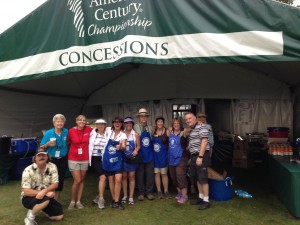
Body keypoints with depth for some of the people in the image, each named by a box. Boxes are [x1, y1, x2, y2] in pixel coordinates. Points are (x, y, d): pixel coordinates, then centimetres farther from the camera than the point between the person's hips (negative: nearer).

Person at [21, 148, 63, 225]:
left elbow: (55, 184, -11)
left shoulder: (52, 167, -9)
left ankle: (43, 207, 22)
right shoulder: (28, 170, -18)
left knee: (59, 216, -3)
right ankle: (30, 218, -10)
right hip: (29, 198, -4)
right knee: (45, 199, -36)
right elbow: (26, 191, -21)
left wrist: (44, 191, -32)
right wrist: (47, 193, -28)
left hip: (46, 197, 4)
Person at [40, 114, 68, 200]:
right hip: (51, 160, -2)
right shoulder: (48, 133, -9)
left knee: (60, 180, 10)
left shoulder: (66, 132, -3)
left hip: (63, 160, 3)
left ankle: (55, 200, 28)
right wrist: (48, 144, -22)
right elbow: (41, 147, -6)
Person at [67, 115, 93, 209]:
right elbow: (67, 142, 5)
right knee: (77, 181, -5)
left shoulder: (89, 129, -4)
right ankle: (72, 201, 16)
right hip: (73, 159, -2)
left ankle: (78, 201, 23)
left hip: (85, 159, 3)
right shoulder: (71, 131, -8)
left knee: (82, 180, 10)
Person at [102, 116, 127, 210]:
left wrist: (120, 147, -36)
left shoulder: (123, 135, -3)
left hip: (117, 159, -2)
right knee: (111, 180, 8)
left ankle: (117, 201, -1)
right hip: (107, 159, 2)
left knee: (118, 180, -12)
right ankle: (114, 200, 21)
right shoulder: (108, 132, 3)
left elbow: (124, 147, -16)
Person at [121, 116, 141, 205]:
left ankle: (131, 197, 11)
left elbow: (138, 146, 3)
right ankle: (125, 195, 20)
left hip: (132, 158, -1)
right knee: (124, 177, 7)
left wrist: (136, 150, -15)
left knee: (131, 177, 3)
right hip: (123, 158, 1)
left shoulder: (135, 134, 0)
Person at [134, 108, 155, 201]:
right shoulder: (135, 127, -5)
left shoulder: (150, 128, 9)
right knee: (140, 175, 8)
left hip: (150, 155, 3)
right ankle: (141, 193, 21)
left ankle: (149, 192, 21)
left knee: (150, 175, 8)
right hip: (140, 155, -3)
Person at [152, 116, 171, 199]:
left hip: (163, 155, -3)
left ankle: (166, 191, 16)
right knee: (156, 173, 7)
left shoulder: (167, 131, -5)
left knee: (164, 173, 5)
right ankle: (159, 191, 17)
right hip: (155, 155, 3)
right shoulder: (153, 131, 5)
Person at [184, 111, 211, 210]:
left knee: (203, 179, -4)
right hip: (194, 156, 9)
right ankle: (201, 197, 27)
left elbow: (204, 142, -19)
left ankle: (206, 201, 5)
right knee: (197, 179, 15)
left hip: (201, 156, -9)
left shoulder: (201, 127, -11)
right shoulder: (191, 130, 16)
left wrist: (200, 157, -23)